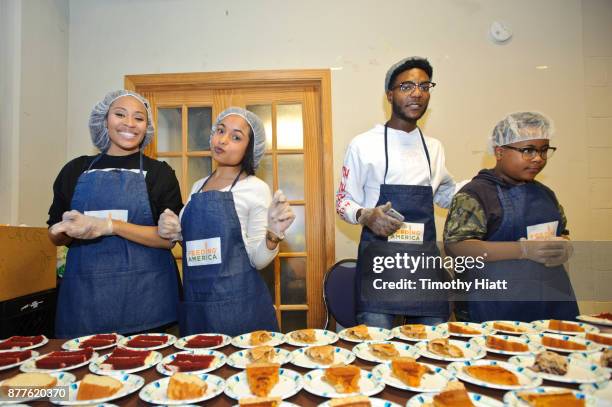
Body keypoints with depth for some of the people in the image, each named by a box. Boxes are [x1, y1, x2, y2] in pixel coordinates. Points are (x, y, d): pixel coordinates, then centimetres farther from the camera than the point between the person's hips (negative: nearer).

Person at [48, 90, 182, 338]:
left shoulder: (159, 172, 0)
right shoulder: (76, 170, 8)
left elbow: (169, 237, -8)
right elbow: (55, 236, 14)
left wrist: (109, 226, -18)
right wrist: (70, 230, -9)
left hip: (146, 292, -2)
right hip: (84, 292, 2)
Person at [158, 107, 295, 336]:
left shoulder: (256, 188, -6)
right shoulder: (198, 187, 9)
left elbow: (258, 260, -6)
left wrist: (273, 235, -25)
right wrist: (173, 233, -1)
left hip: (238, 303, -4)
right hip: (195, 302, 5)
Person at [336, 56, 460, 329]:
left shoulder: (434, 147, 13)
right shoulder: (364, 144, -2)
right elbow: (343, 201, 3)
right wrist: (366, 216, -18)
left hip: (426, 257, 5)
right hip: (379, 257, -4)